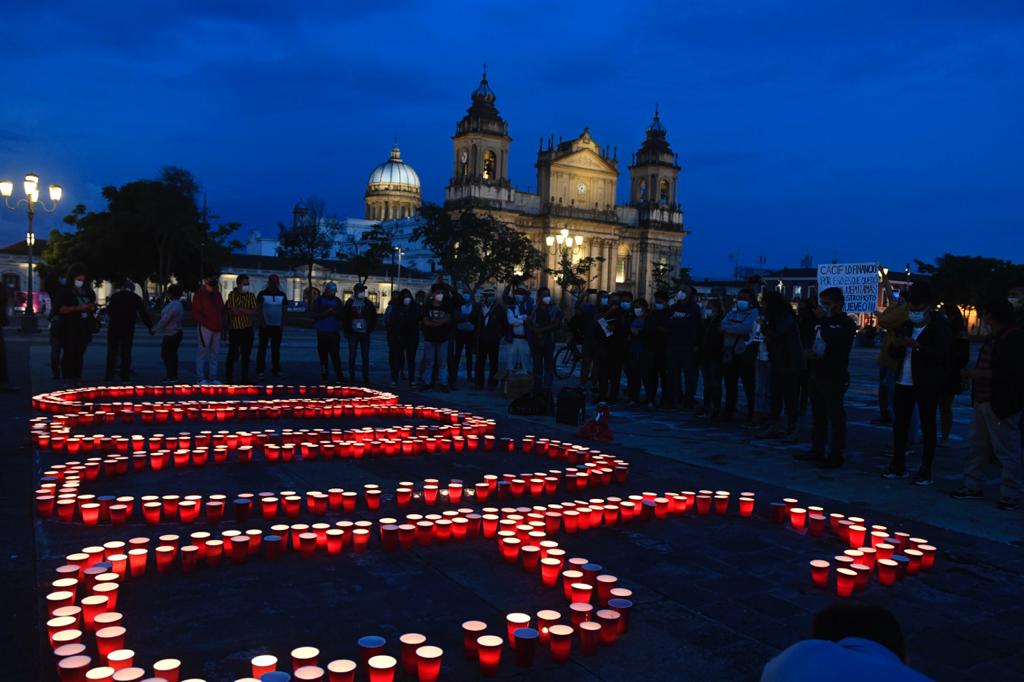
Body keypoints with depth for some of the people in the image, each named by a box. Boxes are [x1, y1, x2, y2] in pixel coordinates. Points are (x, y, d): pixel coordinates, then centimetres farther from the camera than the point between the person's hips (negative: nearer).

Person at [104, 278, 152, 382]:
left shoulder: (114, 296, 1)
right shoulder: (136, 298, 0)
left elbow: (108, 311, 5)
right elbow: (143, 314, 0)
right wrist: (150, 327, 6)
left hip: (114, 327, 0)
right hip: (128, 329, 0)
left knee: (112, 352, 6)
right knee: (126, 352, 5)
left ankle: (109, 375, 3)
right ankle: (125, 376, 3)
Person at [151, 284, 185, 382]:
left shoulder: (172, 305, -21)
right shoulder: (179, 304, 12)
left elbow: (164, 320, -20)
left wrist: (154, 329, -9)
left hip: (170, 334, -10)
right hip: (176, 333, 10)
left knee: (166, 355, -2)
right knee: (172, 355, 15)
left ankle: (171, 376, 0)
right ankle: (173, 375, 21)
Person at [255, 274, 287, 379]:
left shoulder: (282, 295, 6)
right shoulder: (262, 294, -2)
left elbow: (284, 310, 9)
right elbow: (258, 309, -3)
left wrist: (282, 324, 1)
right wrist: (261, 322, -12)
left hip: (277, 326, 3)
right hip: (265, 325, -3)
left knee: (276, 349, 8)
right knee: (262, 348, -1)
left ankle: (276, 370, 13)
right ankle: (260, 370, 1)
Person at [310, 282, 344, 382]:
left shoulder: (337, 301, 10)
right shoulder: (318, 300, 4)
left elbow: (341, 316, 6)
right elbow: (314, 314, -4)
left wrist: (335, 312, -15)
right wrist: (326, 312, -15)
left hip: (334, 332, 1)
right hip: (322, 332, 0)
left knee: (335, 354, -7)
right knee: (323, 354, 5)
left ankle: (339, 375, -11)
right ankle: (324, 374, 17)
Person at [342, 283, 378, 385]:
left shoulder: (368, 303, 6)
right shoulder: (349, 303, 3)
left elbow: (374, 317, 9)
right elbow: (344, 317, 6)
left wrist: (370, 329, 1)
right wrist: (346, 330, 1)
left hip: (364, 333, 1)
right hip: (353, 333, 0)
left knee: (365, 357, 2)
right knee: (352, 356, 3)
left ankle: (366, 378, 8)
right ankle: (352, 378, 10)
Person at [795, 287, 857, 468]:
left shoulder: (847, 324, -8)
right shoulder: (822, 322, 16)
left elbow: (832, 339, -26)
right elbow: (811, 343, 22)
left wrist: (823, 320, -15)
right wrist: (809, 352, 1)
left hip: (835, 379, -8)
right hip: (817, 376, 8)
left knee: (836, 418, -3)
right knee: (818, 416, 13)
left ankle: (836, 456, 2)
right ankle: (817, 451, 21)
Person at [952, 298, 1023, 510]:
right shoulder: (993, 337, 14)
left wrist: (977, 374, -17)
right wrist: (972, 373, 7)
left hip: (1001, 405, -10)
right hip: (983, 401, 10)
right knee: (978, 446, 16)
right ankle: (973, 486, 26)